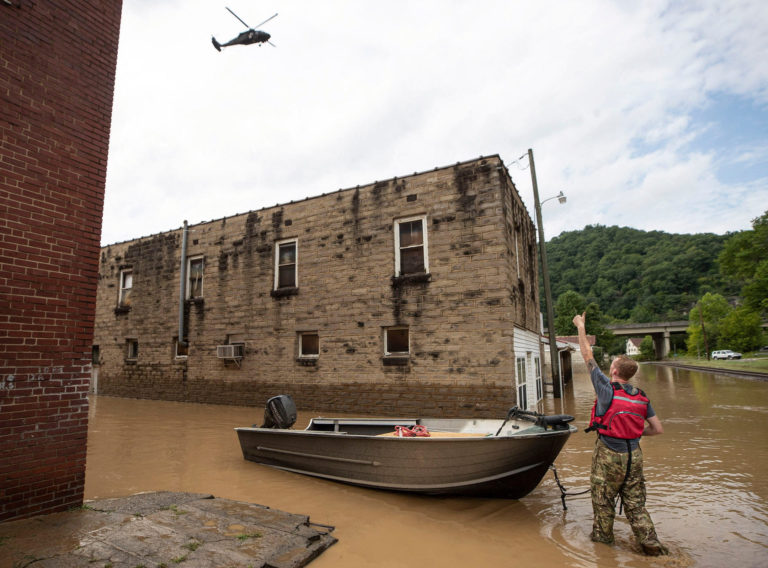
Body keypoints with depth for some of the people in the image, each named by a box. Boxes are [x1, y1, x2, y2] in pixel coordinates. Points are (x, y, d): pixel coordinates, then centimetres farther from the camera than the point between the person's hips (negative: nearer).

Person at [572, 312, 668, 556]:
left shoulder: (607, 388, -15)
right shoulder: (641, 397, 0)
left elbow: (588, 357, -8)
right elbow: (658, 429, 3)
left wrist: (581, 327, 1)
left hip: (609, 454, -5)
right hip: (634, 454, 5)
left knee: (602, 499, 13)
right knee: (635, 502, 15)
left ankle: (603, 535, 28)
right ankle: (651, 543, 16)